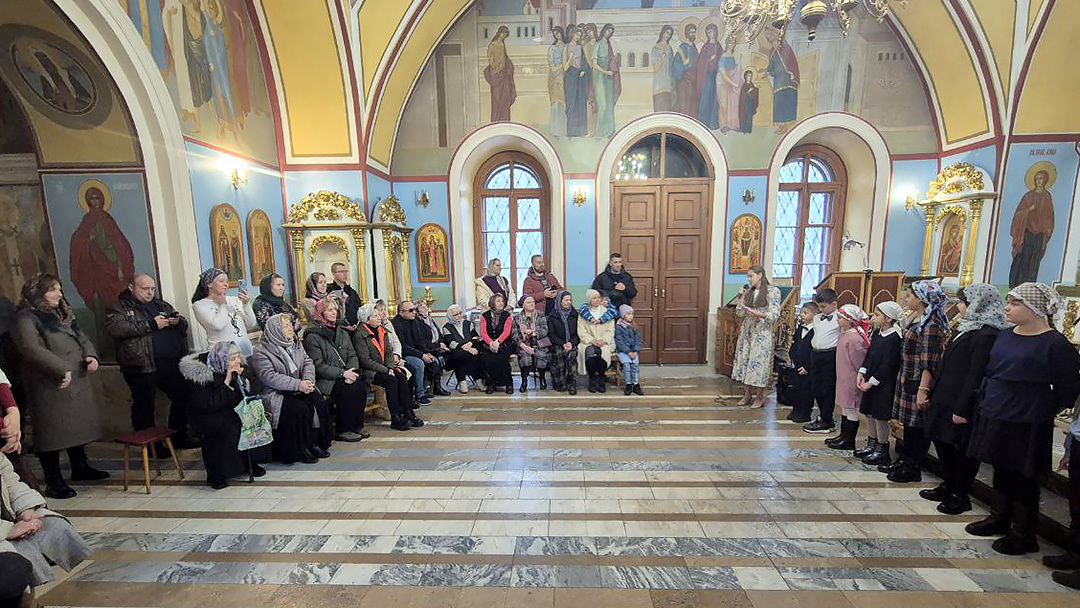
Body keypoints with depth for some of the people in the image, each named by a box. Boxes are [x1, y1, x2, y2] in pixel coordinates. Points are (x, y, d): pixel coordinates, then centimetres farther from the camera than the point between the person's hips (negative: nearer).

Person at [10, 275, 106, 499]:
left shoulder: (63, 314, 16)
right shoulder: (26, 318, -9)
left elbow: (82, 337, 18)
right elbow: (31, 349, -20)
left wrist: (91, 355, -2)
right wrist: (62, 370, -24)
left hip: (78, 382, 8)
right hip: (51, 388, -8)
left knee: (78, 427, 17)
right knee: (53, 433, -2)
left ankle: (80, 467, 31)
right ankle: (54, 483, 9)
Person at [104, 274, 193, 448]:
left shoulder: (162, 305, 19)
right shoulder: (119, 308, 3)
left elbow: (184, 327, 21)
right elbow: (116, 328, -16)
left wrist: (178, 321, -3)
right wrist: (151, 324, -18)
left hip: (172, 362, 5)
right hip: (142, 366, -5)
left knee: (183, 397, 8)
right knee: (145, 406, 4)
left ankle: (179, 437, 22)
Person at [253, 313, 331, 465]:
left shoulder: (295, 344, 13)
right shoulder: (261, 351, -7)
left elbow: (308, 362, 9)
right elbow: (269, 376, -17)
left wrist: (308, 380, -13)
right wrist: (297, 384, -26)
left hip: (299, 389, 5)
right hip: (275, 393, -5)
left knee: (319, 402, -21)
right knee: (300, 408, -29)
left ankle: (315, 442, -9)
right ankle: (301, 449, -13)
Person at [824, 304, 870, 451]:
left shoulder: (854, 338, -20)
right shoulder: (844, 334, 9)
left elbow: (858, 362, -17)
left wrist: (858, 379, -13)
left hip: (851, 380, -10)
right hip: (843, 378, 10)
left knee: (851, 410, 2)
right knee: (844, 408, 18)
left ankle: (849, 441, 12)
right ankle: (843, 436, 30)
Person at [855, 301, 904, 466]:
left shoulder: (894, 338, -17)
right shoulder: (877, 334, 9)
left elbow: (888, 365, -19)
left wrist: (871, 382, -16)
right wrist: (861, 373, 3)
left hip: (883, 384, -8)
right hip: (870, 381, 8)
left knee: (880, 416, 1)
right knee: (868, 413, 15)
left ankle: (882, 451, 15)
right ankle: (871, 446, 28)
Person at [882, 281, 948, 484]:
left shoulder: (931, 325, -17)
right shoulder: (916, 320, 11)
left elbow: (929, 363, -20)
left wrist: (923, 389, -22)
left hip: (918, 384, -9)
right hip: (907, 381, 9)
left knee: (918, 427, 3)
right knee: (908, 423, 17)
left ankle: (914, 469, 14)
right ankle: (904, 461, 28)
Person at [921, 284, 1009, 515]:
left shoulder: (987, 335, -19)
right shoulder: (969, 328, 11)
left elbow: (976, 376, -22)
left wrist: (963, 409, -21)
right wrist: (935, 393, 15)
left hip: (961, 404, -9)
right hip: (946, 399, 9)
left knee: (964, 448, 7)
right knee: (941, 441, 17)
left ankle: (960, 496, 22)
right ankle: (948, 486, 32)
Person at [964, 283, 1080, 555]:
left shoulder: (1056, 345, -13)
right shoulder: (1005, 336, 7)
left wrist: (1042, 411, 1)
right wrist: (987, 404, 12)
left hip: (1025, 426, -6)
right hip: (995, 418, 6)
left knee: (1023, 479, 6)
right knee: (1001, 471, 19)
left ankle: (1023, 535, 21)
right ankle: (998, 518, 34)